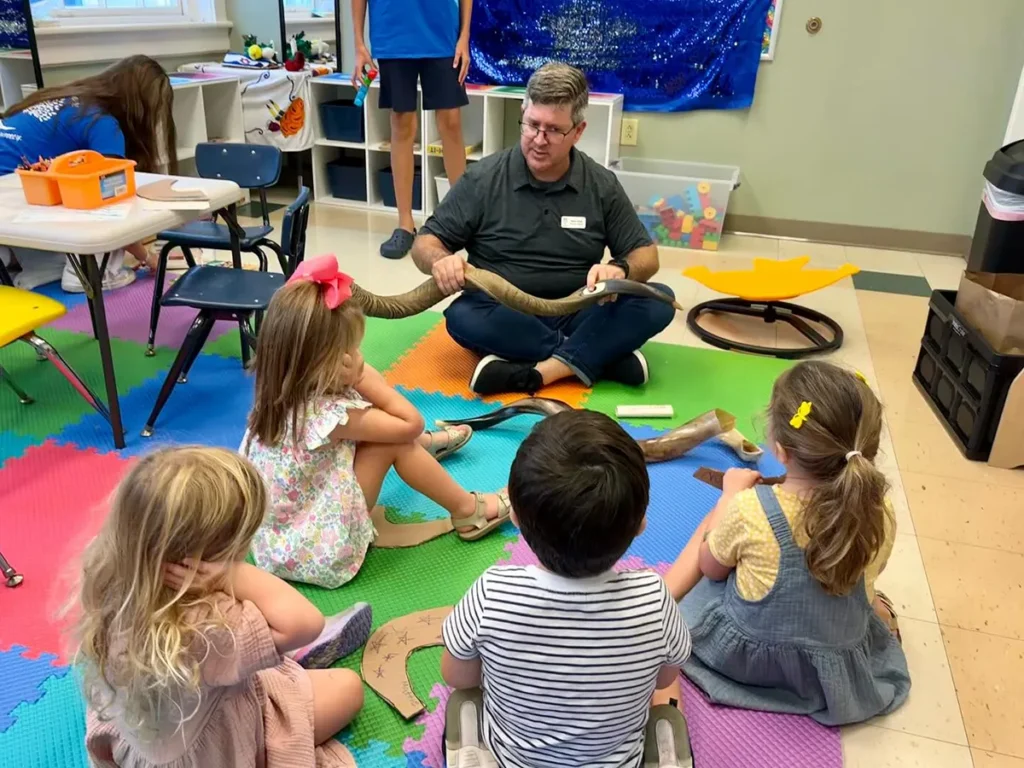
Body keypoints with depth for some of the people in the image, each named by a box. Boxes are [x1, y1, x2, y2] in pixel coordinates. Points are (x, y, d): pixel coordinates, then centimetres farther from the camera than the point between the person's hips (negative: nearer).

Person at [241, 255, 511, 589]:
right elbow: (412, 422, -17)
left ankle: (421, 447, 37)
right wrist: (367, 379, -16)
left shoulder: (278, 395, -6)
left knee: (375, 423, 8)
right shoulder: (329, 415, -29)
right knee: (395, 442, -10)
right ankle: (468, 512, 8)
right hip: (321, 555, -8)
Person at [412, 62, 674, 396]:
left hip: (579, 315, 2)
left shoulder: (602, 185, 2)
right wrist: (440, 260, -26)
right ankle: (602, 353, -24)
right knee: (463, 317, -34)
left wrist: (620, 269, -19)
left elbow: (646, 255, 6)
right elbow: (425, 242, 0)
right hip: (506, 318, -1)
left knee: (659, 301, -23)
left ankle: (534, 372, -30)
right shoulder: (483, 179, -3)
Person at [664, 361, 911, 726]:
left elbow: (710, 568, -9)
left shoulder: (750, 509, -30)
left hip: (739, 654, -3)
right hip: (833, 673, 3)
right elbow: (860, 580, 2)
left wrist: (732, 493, 2)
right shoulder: (880, 516, -21)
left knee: (719, 516, 16)